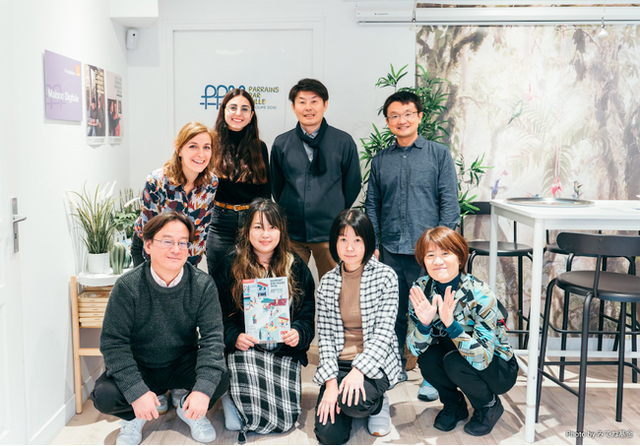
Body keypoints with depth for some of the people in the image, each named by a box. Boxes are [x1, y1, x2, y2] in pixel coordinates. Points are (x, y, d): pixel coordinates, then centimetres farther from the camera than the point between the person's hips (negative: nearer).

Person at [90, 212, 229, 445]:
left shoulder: (203, 285, -13)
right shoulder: (127, 287, -17)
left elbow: (212, 337, -16)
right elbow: (113, 342, -17)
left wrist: (203, 389, -30)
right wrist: (137, 392, -29)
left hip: (183, 365, 1)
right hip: (139, 368, 0)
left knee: (222, 378, -27)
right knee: (104, 395, -27)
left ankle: (185, 403, 7)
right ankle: (136, 415, 8)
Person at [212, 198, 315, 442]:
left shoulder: (296, 268, 8)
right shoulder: (229, 266, 3)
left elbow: (308, 315, 8)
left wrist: (298, 333, -13)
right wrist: (235, 337, -16)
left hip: (285, 351, 2)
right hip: (244, 349, -2)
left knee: (283, 420, -11)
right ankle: (229, 395, 4)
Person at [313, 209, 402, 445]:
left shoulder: (385, 276, -5)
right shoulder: (327, 282, 4)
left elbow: (384, 331, -11)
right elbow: (325, 335, 1)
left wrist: (358, 370, -22)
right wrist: (330, 381, -11)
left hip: (375, 362, -2)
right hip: (339, 363, 3)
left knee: (354, 403, -32)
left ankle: (377, 403, 5)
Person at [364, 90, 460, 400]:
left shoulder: (439, 154, 4)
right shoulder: (380, 160, 12)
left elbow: (449, 201, 0)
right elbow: (372, 205, 15)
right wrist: (372, 243, 7)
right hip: (390, 250, 3)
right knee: (393, 311, 9)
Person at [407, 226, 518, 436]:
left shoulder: (480, 294, -28)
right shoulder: (421, 290, -15)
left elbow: (483, 358, -33)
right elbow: (415, 348, -16)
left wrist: (450, 324, -47)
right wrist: (424, 323, -37)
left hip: (498, 368, -3)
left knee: (454, 361, -31)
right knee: (427, 358, -26)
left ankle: (490, 405, 0)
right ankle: (454, 404, 5)